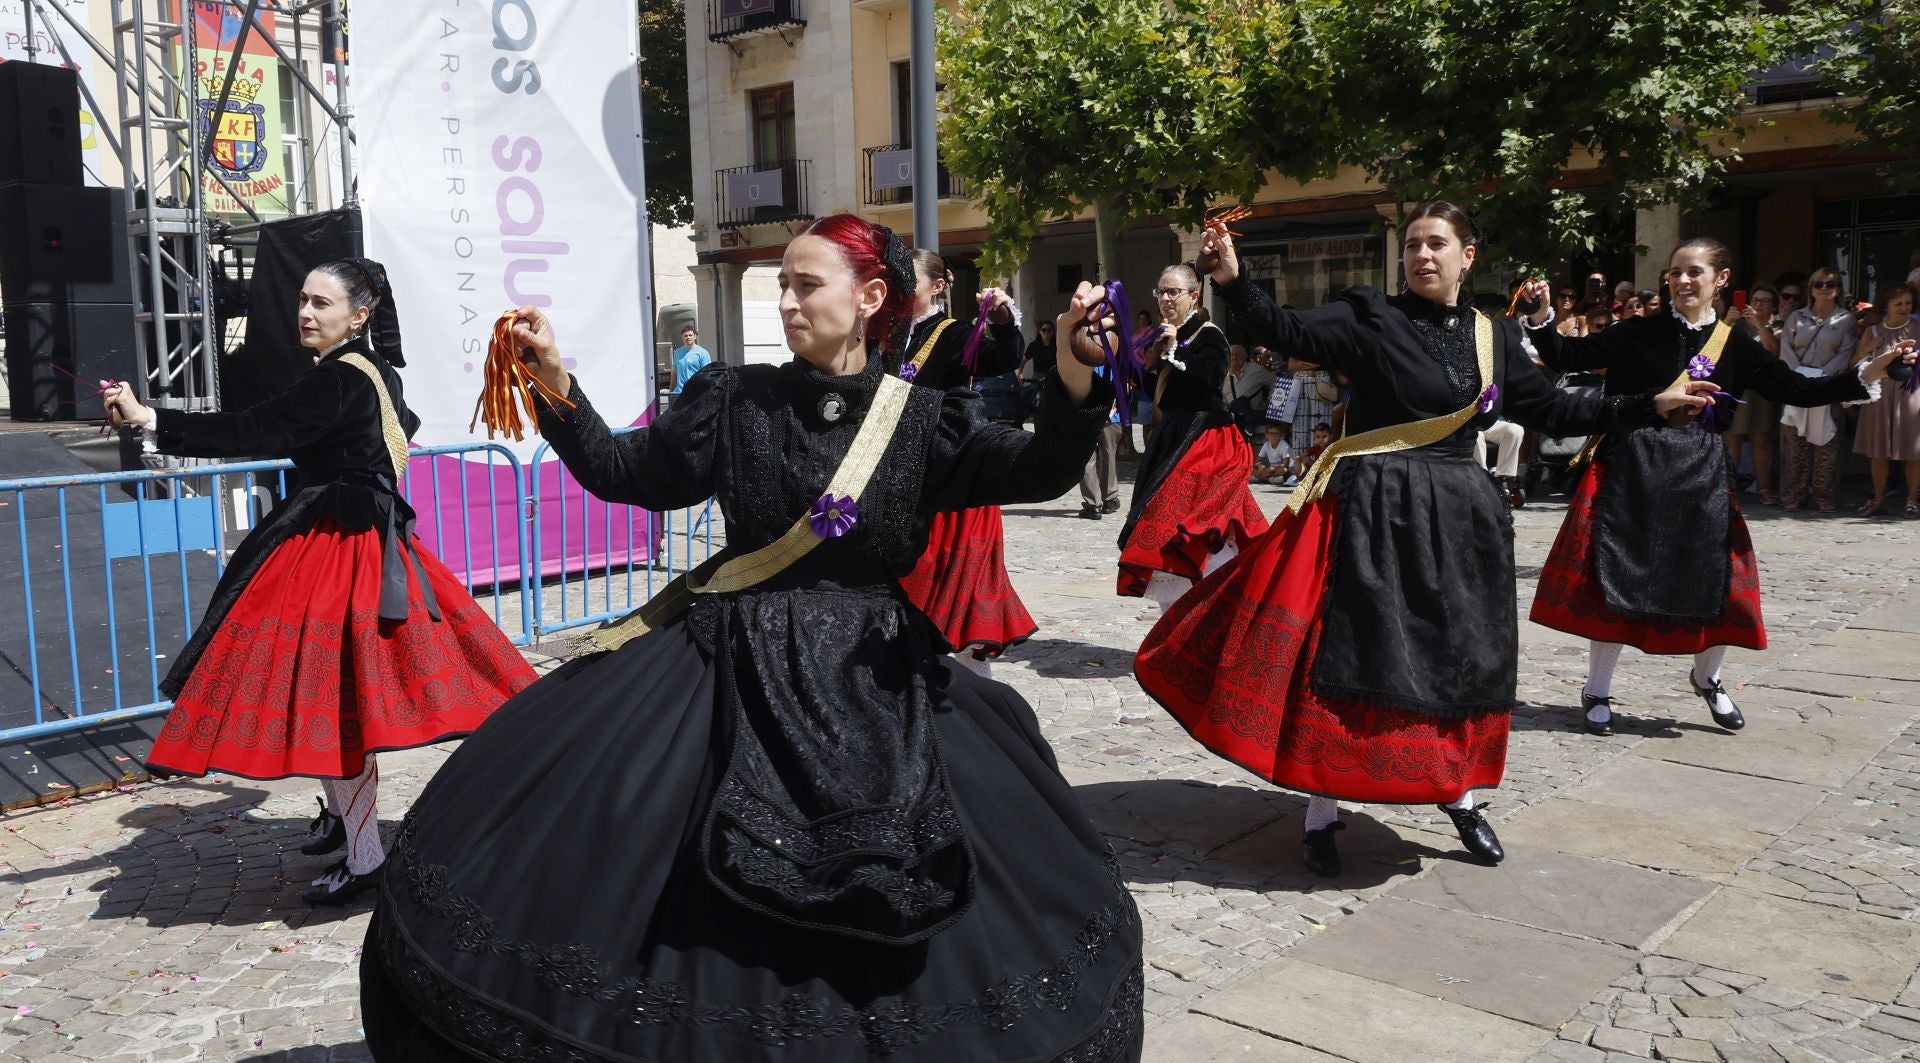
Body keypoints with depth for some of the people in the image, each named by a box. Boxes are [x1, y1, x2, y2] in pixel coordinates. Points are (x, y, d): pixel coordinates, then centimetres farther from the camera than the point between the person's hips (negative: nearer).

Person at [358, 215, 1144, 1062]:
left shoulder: (920, 418, -2)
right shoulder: (737, 398, 2)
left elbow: (1036, 471, -14)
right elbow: (625, 473, 5)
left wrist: (1073, 379, -32)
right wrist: (557, 383, -8)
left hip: (875, 677, -1)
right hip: (735, 662, 1)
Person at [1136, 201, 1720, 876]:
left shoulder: (1494, 337, 10)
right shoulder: (1369, 318, -3)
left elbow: (1555, 413, 15)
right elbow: (1289, 333, -17)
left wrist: (1652, 405, 13)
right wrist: (1232, 282, -31)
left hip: (1458, 515, 5)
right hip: (1375, 511, -4)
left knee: (1460, 658, 13)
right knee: (1348, 651, -4)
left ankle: (1460, 794, 34)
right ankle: (1322, 810, 8)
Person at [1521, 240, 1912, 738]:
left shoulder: (1735, 345, 5)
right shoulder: (1640, 334, -2)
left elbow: (1795, 391, 5)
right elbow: (1567, 357, -7)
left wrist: (1866, 375, -4)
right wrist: (1540, 319, -23)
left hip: (1701, 478, 3)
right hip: (1633, 473, -3)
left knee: (1720, 584, 5)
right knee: (1618, 580, 0)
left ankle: (1706, 678, 33)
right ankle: (1597, 691, 16)